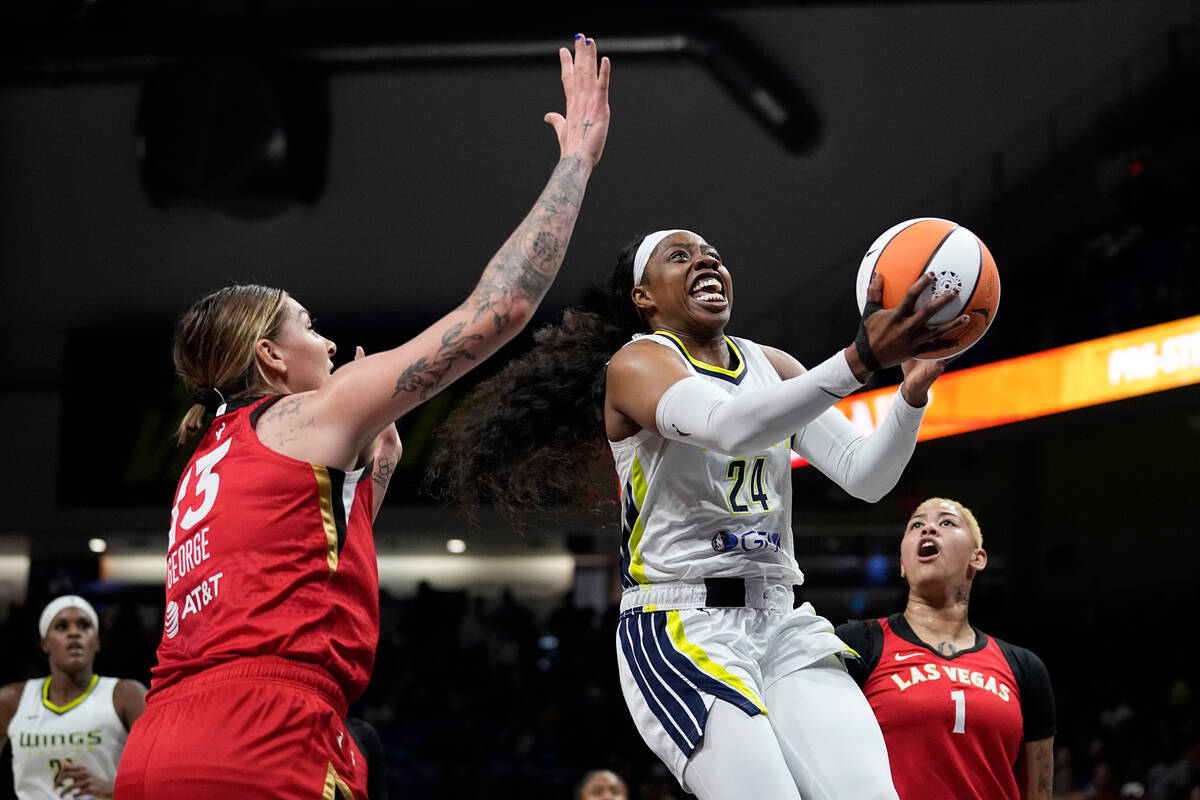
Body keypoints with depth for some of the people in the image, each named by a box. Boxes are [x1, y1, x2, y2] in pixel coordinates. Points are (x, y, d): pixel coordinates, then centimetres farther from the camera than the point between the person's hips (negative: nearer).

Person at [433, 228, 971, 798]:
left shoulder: (772, 365, 15)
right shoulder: (636, 363, -4)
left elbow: (865, 477, 6)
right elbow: (729, 428, -26)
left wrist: (913, 391, -13)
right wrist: (860, 360, -36)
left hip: (783, 624, 6)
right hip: (680, 627, -6)